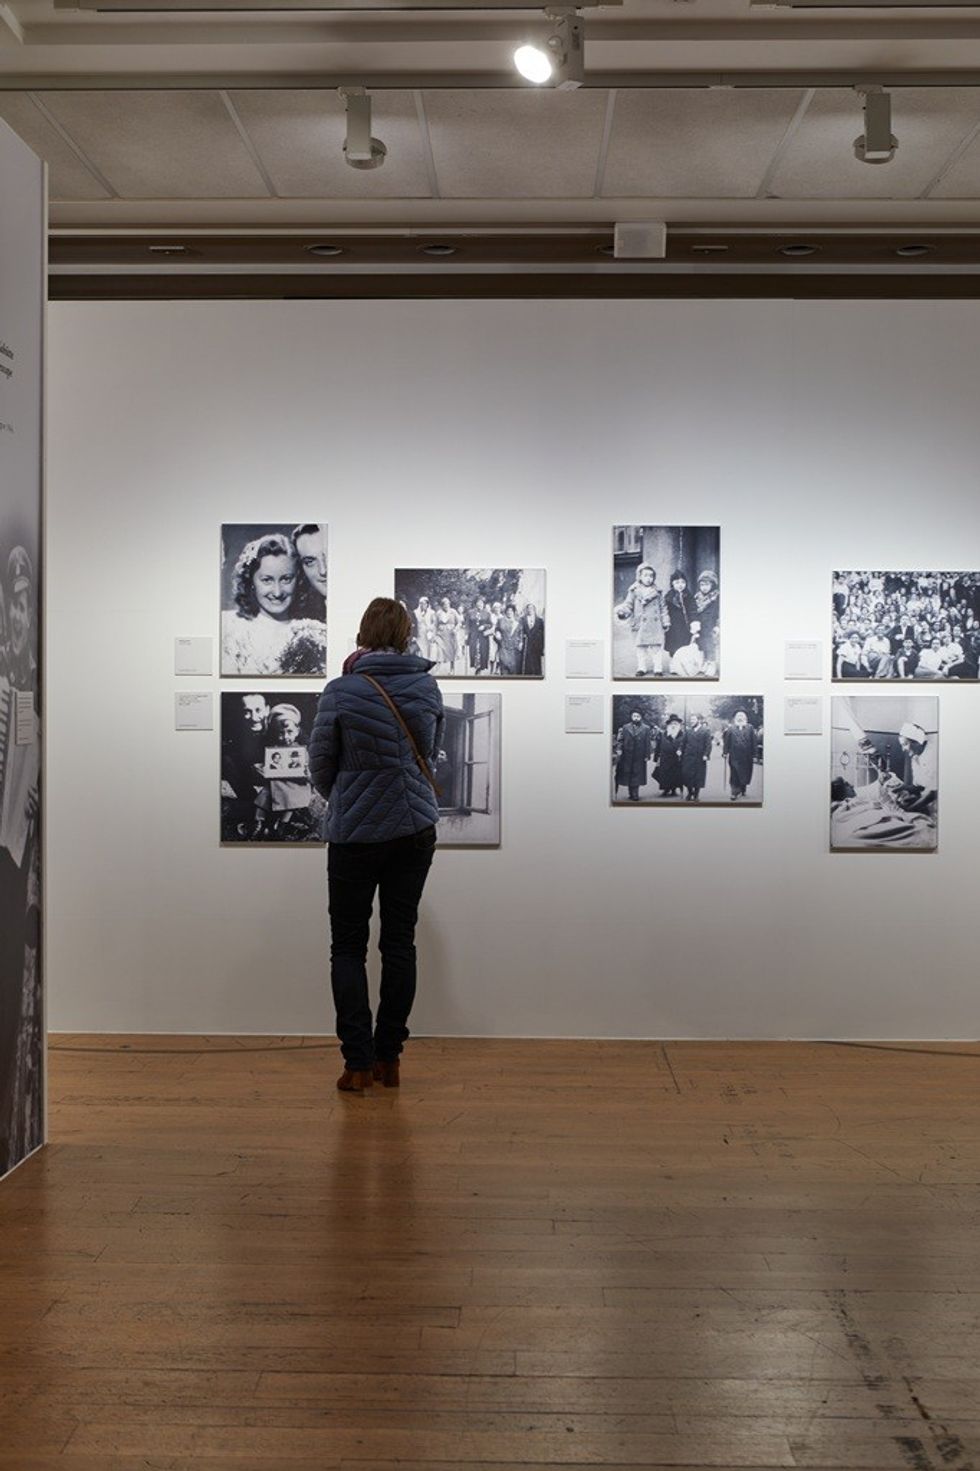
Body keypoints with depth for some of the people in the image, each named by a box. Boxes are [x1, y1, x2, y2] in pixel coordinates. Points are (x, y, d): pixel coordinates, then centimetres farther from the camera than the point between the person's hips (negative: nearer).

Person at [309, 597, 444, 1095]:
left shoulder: (341, 693, -12)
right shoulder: (426, 687, -1)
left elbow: (320, 768, -3)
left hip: (356, 833, -3)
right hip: (415, 830, 3)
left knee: (349, 947, 7)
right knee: (400, 943, 11)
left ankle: (359, 1062, 2)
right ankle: (389, 1058, 15)